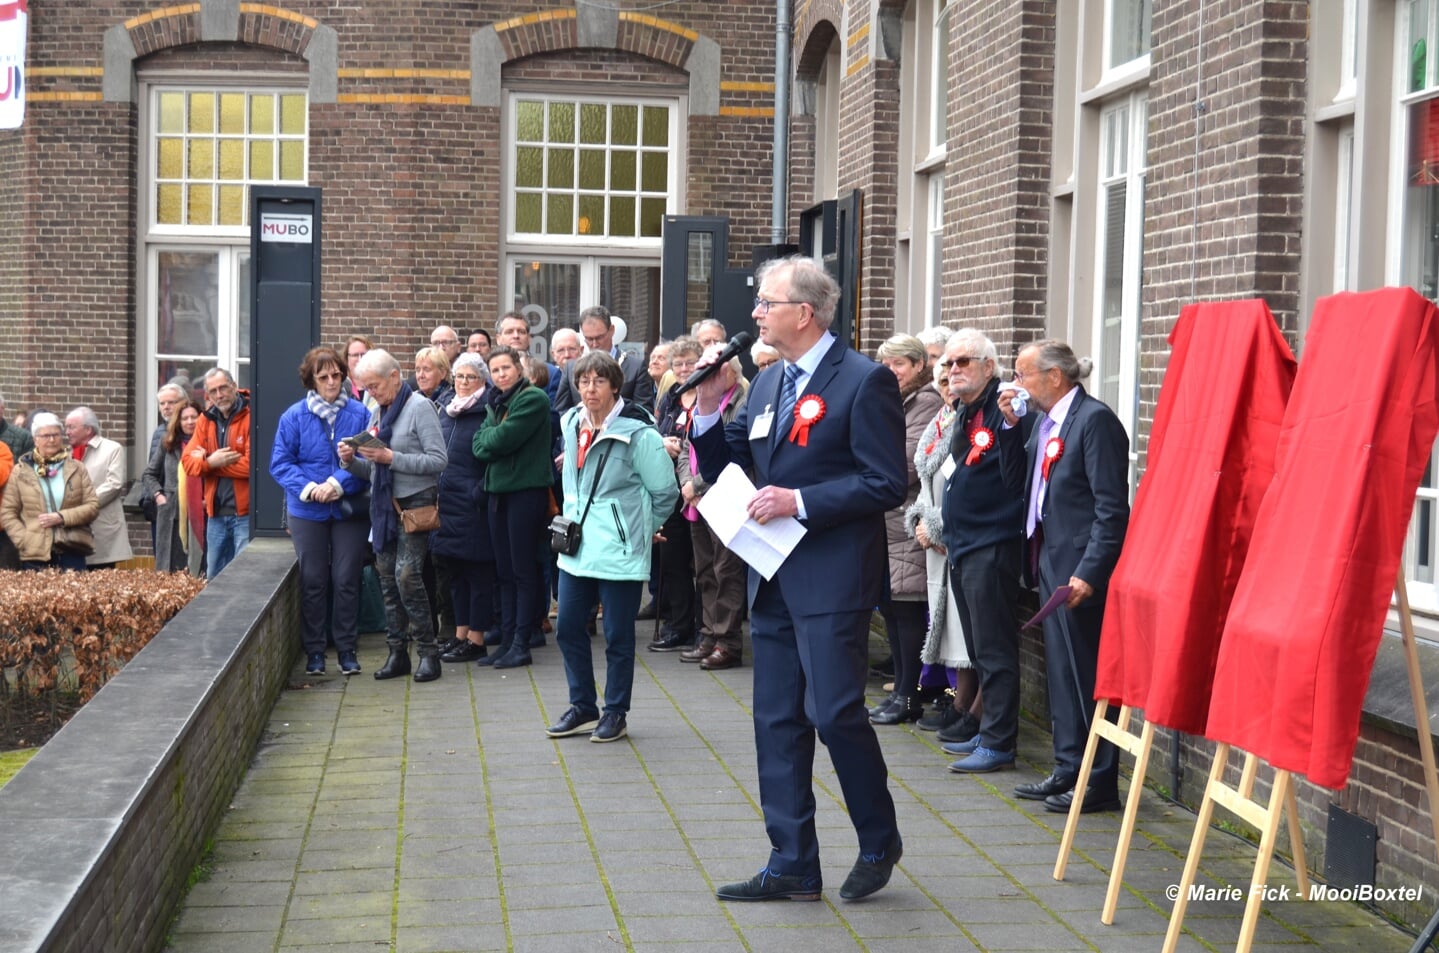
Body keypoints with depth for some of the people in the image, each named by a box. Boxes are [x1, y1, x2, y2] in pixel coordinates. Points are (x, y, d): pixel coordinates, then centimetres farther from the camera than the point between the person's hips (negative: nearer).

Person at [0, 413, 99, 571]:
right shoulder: (21, 471, 8)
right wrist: (25, 541, -8)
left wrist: (62, 517, -10)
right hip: (35, 556, 0)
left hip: (72, 553, 1)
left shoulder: (76, 468, 11)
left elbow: (93, 506, 5)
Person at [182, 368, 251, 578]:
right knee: (214, 578, 15)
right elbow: (188, 461, 7)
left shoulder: (250, 417, -11)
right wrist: (210, 462, -16)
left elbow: (251, 464, -20)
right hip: (216, 513, 7)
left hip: (245, 513, -7)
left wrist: (210, 463, -9)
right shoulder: (206, 420, 11)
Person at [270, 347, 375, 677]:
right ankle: (314, 650, 15)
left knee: (346, 580, 2)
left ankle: (347, 649, 12)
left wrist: (339, 483, -17)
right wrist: (308, 488, -16)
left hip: (350, 510, 0)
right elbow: (279, 463, -2)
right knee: (312, 581, 6)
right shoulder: (294, 416, 0)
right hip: (307, 512, 0)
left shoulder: (360, 414, -1)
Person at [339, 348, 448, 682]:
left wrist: (391, 458, -20)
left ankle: (428, 652, -5)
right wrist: (351, 460, -2)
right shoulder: (379, 412, 15)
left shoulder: (420, 407, -8)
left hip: (414, 503, -7)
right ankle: (397, 652, 15)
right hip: (384, 504, 7)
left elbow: (438, 460, -16)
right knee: (387, 578, 7)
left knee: (407, 576, -14)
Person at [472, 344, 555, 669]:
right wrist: (495, 441, -12)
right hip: (498, 491, 8)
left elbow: (504, 438, -18)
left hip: (527, 491, -8)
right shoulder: (495, 403, 16)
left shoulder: (533, 399, -9)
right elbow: (479, 445, 6)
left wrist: (488, 438, 1)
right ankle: (507, 640, 16)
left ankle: (522, 643, 1)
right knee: (504, 570, 10)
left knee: (523, 569, -3)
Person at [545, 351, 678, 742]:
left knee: (618, 636, 3)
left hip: (619, 551, -7)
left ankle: (615, 713, 15)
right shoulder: (572, 424, 6)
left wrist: (637, 527, 1)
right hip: (576, 546, 7)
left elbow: (665, 492, -7)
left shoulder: (638, 433, -13)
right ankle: (583, 707, 24)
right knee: (567, 628, 10)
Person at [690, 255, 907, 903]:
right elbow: (725, 471, 16)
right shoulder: (766, 384, 14)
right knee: (777, 721, 8)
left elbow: (887, 484, -14)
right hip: (774, 579, 8)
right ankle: (793, 866, 16)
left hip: (832, 580, -8)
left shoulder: (864, 381, -9)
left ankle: (879, 841, 15)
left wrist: (801, 501, -18)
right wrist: (709, 407, 1)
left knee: (834, 710, -9)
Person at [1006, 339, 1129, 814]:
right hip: (1052, 563, 9)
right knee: (1062, 675, 15)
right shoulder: (1045, 422, 14)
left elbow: (1111, 507, -18)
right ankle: (1068, 771, 25)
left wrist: (1089, 573, -22)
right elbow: (1024, 485, 16)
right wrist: (1011, 426, 8)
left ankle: (1101, 783, 6)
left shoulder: (1095, 420, -14)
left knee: (1087, 677, -3)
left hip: (1081, 570, -9)